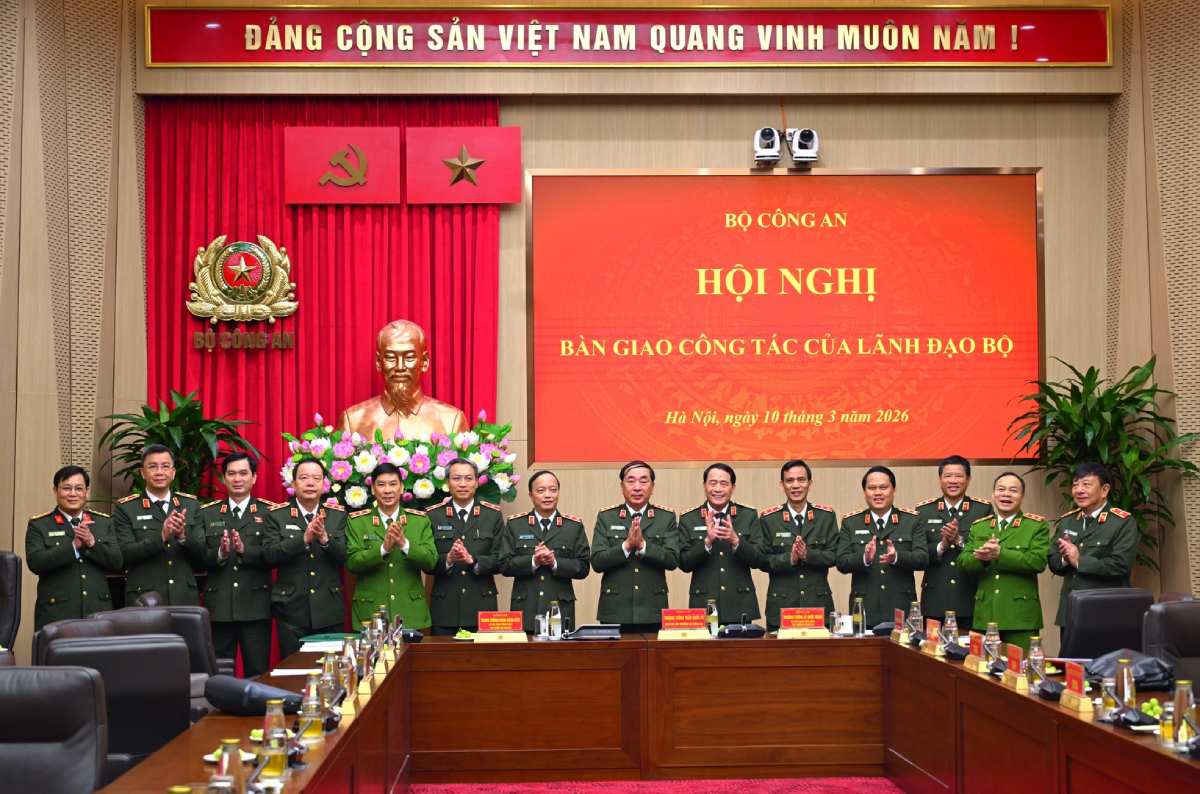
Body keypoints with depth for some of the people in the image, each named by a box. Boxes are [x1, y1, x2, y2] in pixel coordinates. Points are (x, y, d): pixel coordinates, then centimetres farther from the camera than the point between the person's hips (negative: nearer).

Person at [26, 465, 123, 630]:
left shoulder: (104, 522, 12)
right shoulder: (38, 525, 5)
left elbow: (117, 563, 4)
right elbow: (35, 563, -9)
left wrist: (93, 543, -12)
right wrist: (73, 546, -17)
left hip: (98, 611, 2)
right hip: (57, 613, -2)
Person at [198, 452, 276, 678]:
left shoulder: (269, 512, 4)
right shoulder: (207, 513, 11)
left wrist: (245, 550, -23)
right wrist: (219, 553, -18)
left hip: (255, 607, -2)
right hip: (219, 607, 2)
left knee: (258, 673, 2)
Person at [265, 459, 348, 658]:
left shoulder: (338, 515, 7)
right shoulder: (276, 516, 2)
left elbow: (344, 557, -2)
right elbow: (270, 556, -10)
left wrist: (325, 538, -21)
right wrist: (304, 539, -22)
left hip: (329, 611, 1)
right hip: (292, 610, -1)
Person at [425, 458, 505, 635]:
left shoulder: (493, 515, 7)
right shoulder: (433, 516, 6)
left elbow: (500, 561, 0)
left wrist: (472, 560, -17)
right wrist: (448, 559, -19)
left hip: (481, 606, 0)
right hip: (445, 607, 0)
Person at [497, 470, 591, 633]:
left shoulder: (574, 526, 8)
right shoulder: (515, 524, 9)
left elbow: (583, 567, 2)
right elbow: (504, 565, 1)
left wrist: (555, 562, -13)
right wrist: (533, 561, -13)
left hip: (561, 609, 0)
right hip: (525, 611, 0)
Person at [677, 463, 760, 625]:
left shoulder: (749, 516, 5)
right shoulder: (688, 520, 4)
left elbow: (757, 561, -1)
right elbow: (684, 564, -2)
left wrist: (735, 540, -19)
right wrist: (707, 541, -17)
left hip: (740, 608, 0)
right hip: (703, 607, 0)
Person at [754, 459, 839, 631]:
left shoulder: (826, 516, 6)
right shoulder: (768, 519, 3)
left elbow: (834, 556, 1)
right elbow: (762, 560, -1)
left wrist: (808, 554, -16)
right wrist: (789, 558, -18)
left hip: (818, 603, 1)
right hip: (781, 605, -1)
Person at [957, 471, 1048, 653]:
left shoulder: (1037, 526, 3)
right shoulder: (978, 527, 16)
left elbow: (1038, 561, -12)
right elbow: (963, 561, 5)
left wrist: (1000, 554, -19)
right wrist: (981, 557, -17)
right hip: (985, 617, 4)